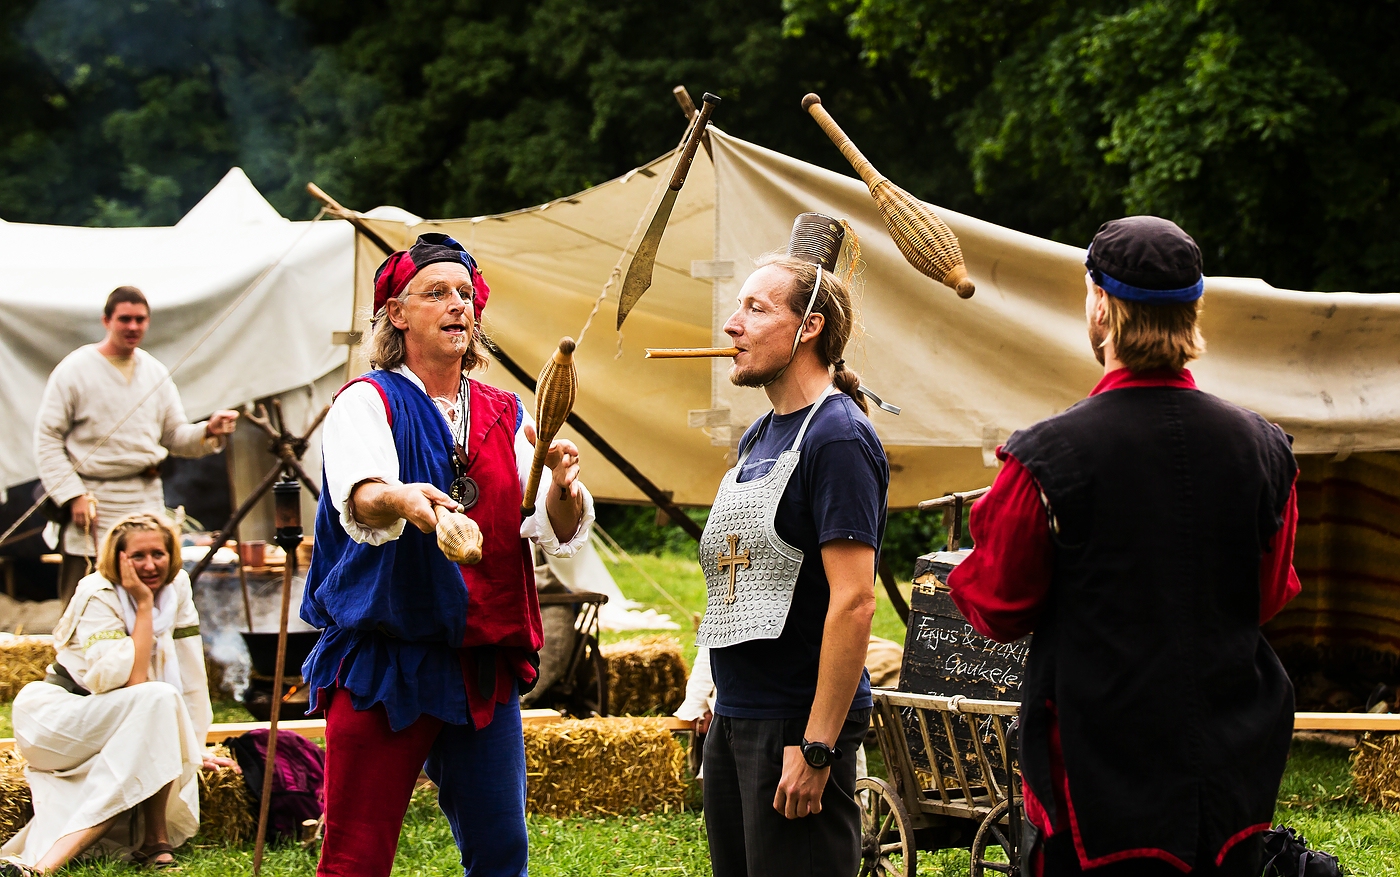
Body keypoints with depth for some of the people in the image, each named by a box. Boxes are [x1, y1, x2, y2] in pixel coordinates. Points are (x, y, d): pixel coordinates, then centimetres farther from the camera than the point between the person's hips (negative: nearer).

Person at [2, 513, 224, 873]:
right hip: (55, 719, -5)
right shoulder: (98, 597, -16)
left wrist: (193, 748, -2)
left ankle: (44, 861, -32)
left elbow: (190, 675, 2)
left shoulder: (177, 588, 1)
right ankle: (156, 842, -30)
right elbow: (130, 681, -28)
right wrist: (144, 604, -23)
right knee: (159, 699, -32)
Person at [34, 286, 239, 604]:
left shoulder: (156, 372, 12)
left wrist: (208, 432, -8)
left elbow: (175, 436, 14)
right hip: (94, 506, -5)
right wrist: (73, 496, -13)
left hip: (147, 503, 5)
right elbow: (47, 439, -5)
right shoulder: (75, 369, -3)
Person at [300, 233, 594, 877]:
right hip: (384, 661, -4)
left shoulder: (505, 415, 13)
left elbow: (557, 532, 1)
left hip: (486, 667, 4)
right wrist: (400, 500, -46)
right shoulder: (367, 402, -2)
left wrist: (561, 482, -22)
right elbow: (359, 498, -23)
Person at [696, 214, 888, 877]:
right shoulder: (758, 438, 14)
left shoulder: (838, 437, -14)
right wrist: (718, 699, 17)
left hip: (800, 723, -9)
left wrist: (815, 747, -22)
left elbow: (853, 603, -20)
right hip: (734, 720, 9)